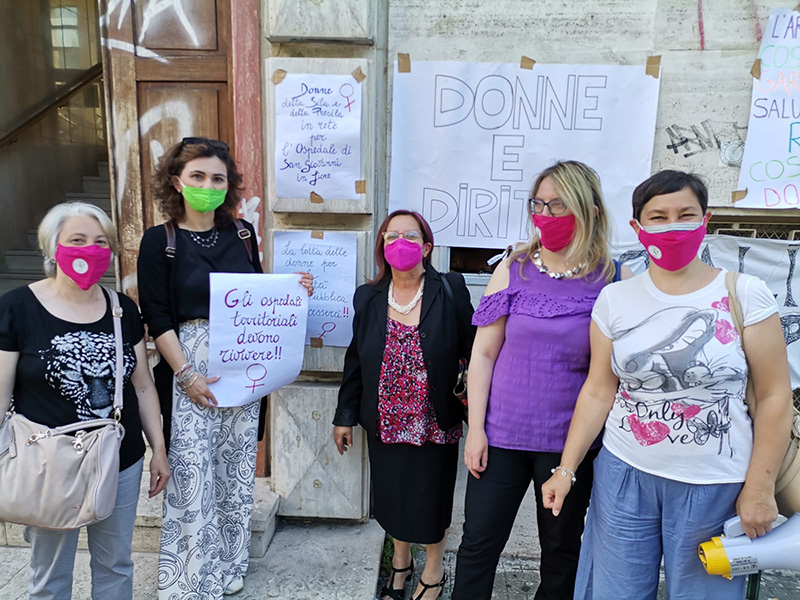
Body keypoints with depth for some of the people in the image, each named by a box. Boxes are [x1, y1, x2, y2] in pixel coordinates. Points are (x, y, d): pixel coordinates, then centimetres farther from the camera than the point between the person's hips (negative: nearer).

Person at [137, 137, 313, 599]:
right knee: (193, 472, 0)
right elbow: (157, 318, -8)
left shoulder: (242, 233, 7)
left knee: (237, 466, 14)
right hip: (191, 366, -4)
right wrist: (186, 374, -14)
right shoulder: (160, 241, -4)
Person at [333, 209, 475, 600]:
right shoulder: (369, 298, 1)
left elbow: (473, 349, -7)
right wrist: (345, 415, 8)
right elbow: (356, 360, 6)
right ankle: (401, 561, 45)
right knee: (392, 495, 17)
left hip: (435, 423, -3)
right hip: (384, 422, 3)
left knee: (431, 497, 12)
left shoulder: (450, 291, -9)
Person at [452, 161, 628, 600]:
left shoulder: (615, 280, -5)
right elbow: (483, 353, -1)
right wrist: (475, 428, -3)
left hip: (572, 443, 0)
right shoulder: (513, 270, -2)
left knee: (562, 551, 18)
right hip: (501, 435, 1)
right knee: (478, 544, 10)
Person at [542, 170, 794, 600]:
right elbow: (597, 393, 1)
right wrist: (566, 468, -2)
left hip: (714, 487, -1)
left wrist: (759, 488, -4)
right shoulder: (615, 299, -2)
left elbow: (775, 396, -4)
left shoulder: (744, 294, -7)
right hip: (624, 476, 2)